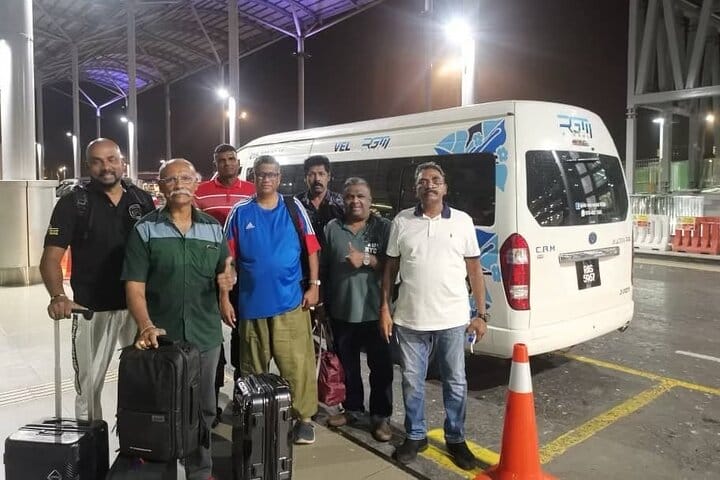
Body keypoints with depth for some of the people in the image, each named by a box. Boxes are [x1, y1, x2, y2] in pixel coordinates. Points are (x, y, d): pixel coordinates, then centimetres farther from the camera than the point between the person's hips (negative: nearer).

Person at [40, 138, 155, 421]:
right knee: (88, 384, 10)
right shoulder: (73, 203, -5)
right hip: (92, 309, -2)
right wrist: (58, 296, -28)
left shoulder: (142, 200, 4)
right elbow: (51, 257, -10)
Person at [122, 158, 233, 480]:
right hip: (161, 337, -2)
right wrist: (146, 326, -22)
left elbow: (224, 281, 12)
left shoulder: (213, 229, 6)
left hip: (205, 336, 3)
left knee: (202, 408, 15)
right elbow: (134, 286, -8)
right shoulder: (145, 230, -3)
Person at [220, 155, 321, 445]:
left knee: (298, 364, 0)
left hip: (290, 302, -1)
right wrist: (224, 298, 0)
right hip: (252, 304, 1)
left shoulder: (294, 208, 2)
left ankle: (303, 418, 14)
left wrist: (313, 285, -3)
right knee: (253, 368, 14)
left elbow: (311, 249, 4)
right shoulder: (240, 212, 3)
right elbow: (228, 258, 3)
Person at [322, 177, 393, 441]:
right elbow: (323, 268, 9)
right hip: (341, 311, 3)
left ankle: (380, 416, 19)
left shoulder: (384, 227, -3)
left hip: (375, 311, -3)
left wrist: (367, 259, -21)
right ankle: (352, 408, 34)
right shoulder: (332, 228, 6)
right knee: (347, 365, 16)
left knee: (381, 367, 5)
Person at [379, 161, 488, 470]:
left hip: (452, 319, 0)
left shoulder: (462, 221, 1)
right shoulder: (401, 222, 2)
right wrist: (384, 309, 3)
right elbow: (390, 268, 7)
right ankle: (415, 436, 32)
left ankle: (456, 439, 31)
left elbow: (474, 269, 3)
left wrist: (481, 314, 1)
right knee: (412, 382, 13)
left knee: (456, 383, 12)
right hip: (409, 320, 1)